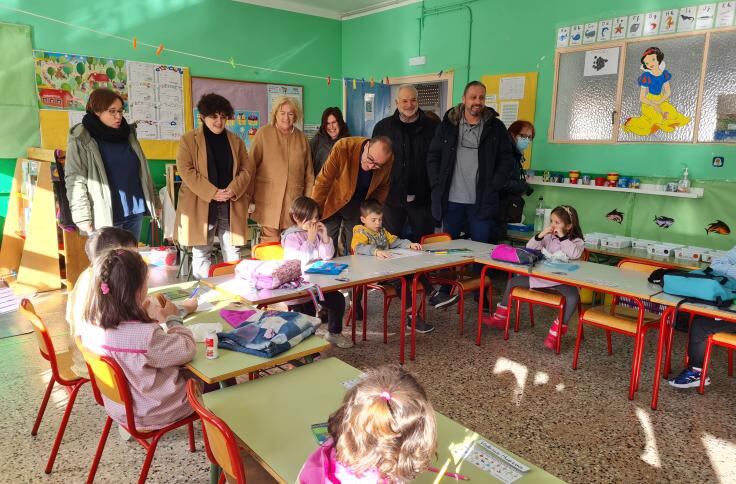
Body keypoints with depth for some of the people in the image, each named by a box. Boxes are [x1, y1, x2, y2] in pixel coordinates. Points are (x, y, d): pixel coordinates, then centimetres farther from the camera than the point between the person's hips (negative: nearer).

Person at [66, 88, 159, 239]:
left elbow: (142, 171, 16)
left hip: (134, 211, 5)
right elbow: (75, 180, -11)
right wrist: (83, 217, -17)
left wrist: (154, 202, 14)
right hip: (105, 216, -5)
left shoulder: (128, 133, 12)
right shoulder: (81, 139, -6)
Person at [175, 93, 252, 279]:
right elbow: (185, 170, -8)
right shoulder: (189, 140, 1)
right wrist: (212, 193, -16)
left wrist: (233, 191, -11)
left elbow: (246, 170, 7)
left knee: (233, 253, 6)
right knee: (201, 253, 4)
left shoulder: (236, 141, 12)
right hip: (200, 205, -3)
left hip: (231, 205, 3)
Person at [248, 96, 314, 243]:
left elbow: (309, 173, 13)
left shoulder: (302, 138, 10)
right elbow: (251, 166, 0)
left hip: (294, 202, 3)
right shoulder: (263, 133, 0)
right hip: (269, 202, -3)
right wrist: (249, 198, -2)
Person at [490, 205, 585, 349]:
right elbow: (528, 248, -1)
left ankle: (556, 332, -24)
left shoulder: (577, 241, -4)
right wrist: (540, 235, -14)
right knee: (513, 281, 5)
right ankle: (500, 317, 17)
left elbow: (574, 254, -27)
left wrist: (562, 237, -23)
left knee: (573, 296, -37)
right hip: (542, 276, 5)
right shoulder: (549, 237, 8)